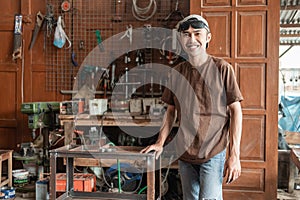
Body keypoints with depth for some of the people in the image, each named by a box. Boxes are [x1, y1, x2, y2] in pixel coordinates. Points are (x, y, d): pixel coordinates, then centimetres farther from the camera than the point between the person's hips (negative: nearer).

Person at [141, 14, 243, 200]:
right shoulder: (176, 72, 5)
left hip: (214, 152, -4)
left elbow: (235, 111, -7)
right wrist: (160, 143, 5)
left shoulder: (222, 68, -6)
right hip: (184, 152, 4)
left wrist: (234, 155, -12)